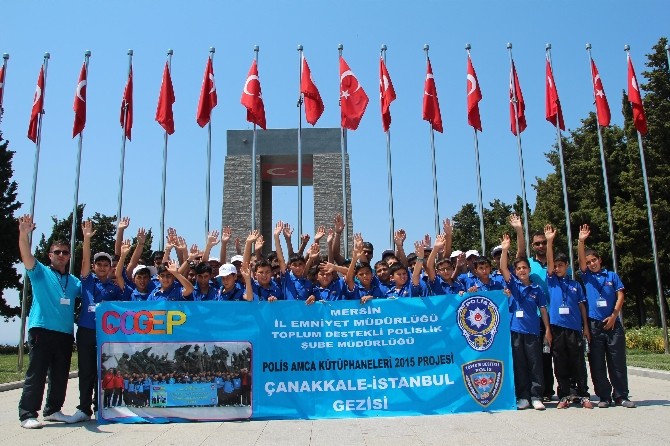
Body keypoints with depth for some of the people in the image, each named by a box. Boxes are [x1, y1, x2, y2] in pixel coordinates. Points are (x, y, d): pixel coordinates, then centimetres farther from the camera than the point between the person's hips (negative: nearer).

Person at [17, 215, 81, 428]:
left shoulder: (74, 281, 19)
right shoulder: (40, 273, 4)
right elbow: (26, 256, -11)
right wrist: (24, 234, -31)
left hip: (65, 334, 5)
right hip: (42, 330, -5)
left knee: (60, 375, 11)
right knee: (36, 374, -5)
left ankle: (53, 410, 23)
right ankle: (27, 415, 0)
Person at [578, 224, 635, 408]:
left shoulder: (612, 276, 11)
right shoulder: (587, 276, 10)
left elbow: (620, 296, 6)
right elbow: (580, 259, -6)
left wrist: (614, 315, -6)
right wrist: (581, 242, -21)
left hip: (612, 323, 0)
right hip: (594, 324, 0)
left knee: (618, 362, 2)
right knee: (597, 364, 2)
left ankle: (621, 396, 10)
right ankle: (604, 397, 10)